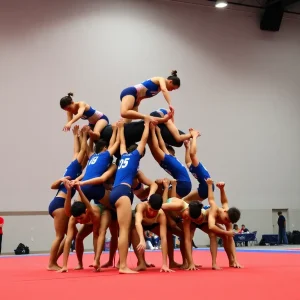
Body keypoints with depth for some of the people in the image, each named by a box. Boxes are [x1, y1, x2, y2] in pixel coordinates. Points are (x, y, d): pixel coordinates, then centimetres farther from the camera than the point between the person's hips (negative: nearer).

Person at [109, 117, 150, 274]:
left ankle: (122, 264, 4)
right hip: (122, 192, -8)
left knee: (123, 230, 7)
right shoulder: (134, 155, 10)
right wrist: (147, 123, 31)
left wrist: (121, 128, 57)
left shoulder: (124, 156, 26)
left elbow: (122, 142, 43)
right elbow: (144, 139, 17)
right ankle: (123, 266, -20)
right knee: (124, 231, -14)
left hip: (115, 192, 8)